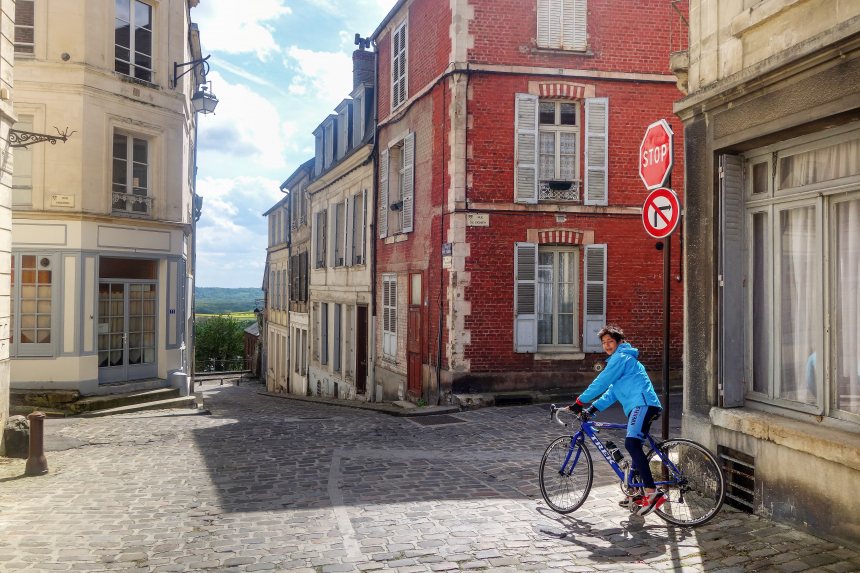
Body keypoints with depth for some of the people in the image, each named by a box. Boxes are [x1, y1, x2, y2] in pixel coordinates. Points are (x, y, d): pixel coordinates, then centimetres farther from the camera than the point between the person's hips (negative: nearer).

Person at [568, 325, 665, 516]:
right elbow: (613, 391, 28)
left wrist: (580, 402, -3)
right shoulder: (624, 359, 30)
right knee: (634, 446, 14)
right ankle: (636, 495, 21)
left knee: (631, 443, -26)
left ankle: (652, 492, -33)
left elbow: (601, 383, -8)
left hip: (643, 403, -12)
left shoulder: (620, 357, -2)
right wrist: (592, 408, 18)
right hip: (640, 406, 12)